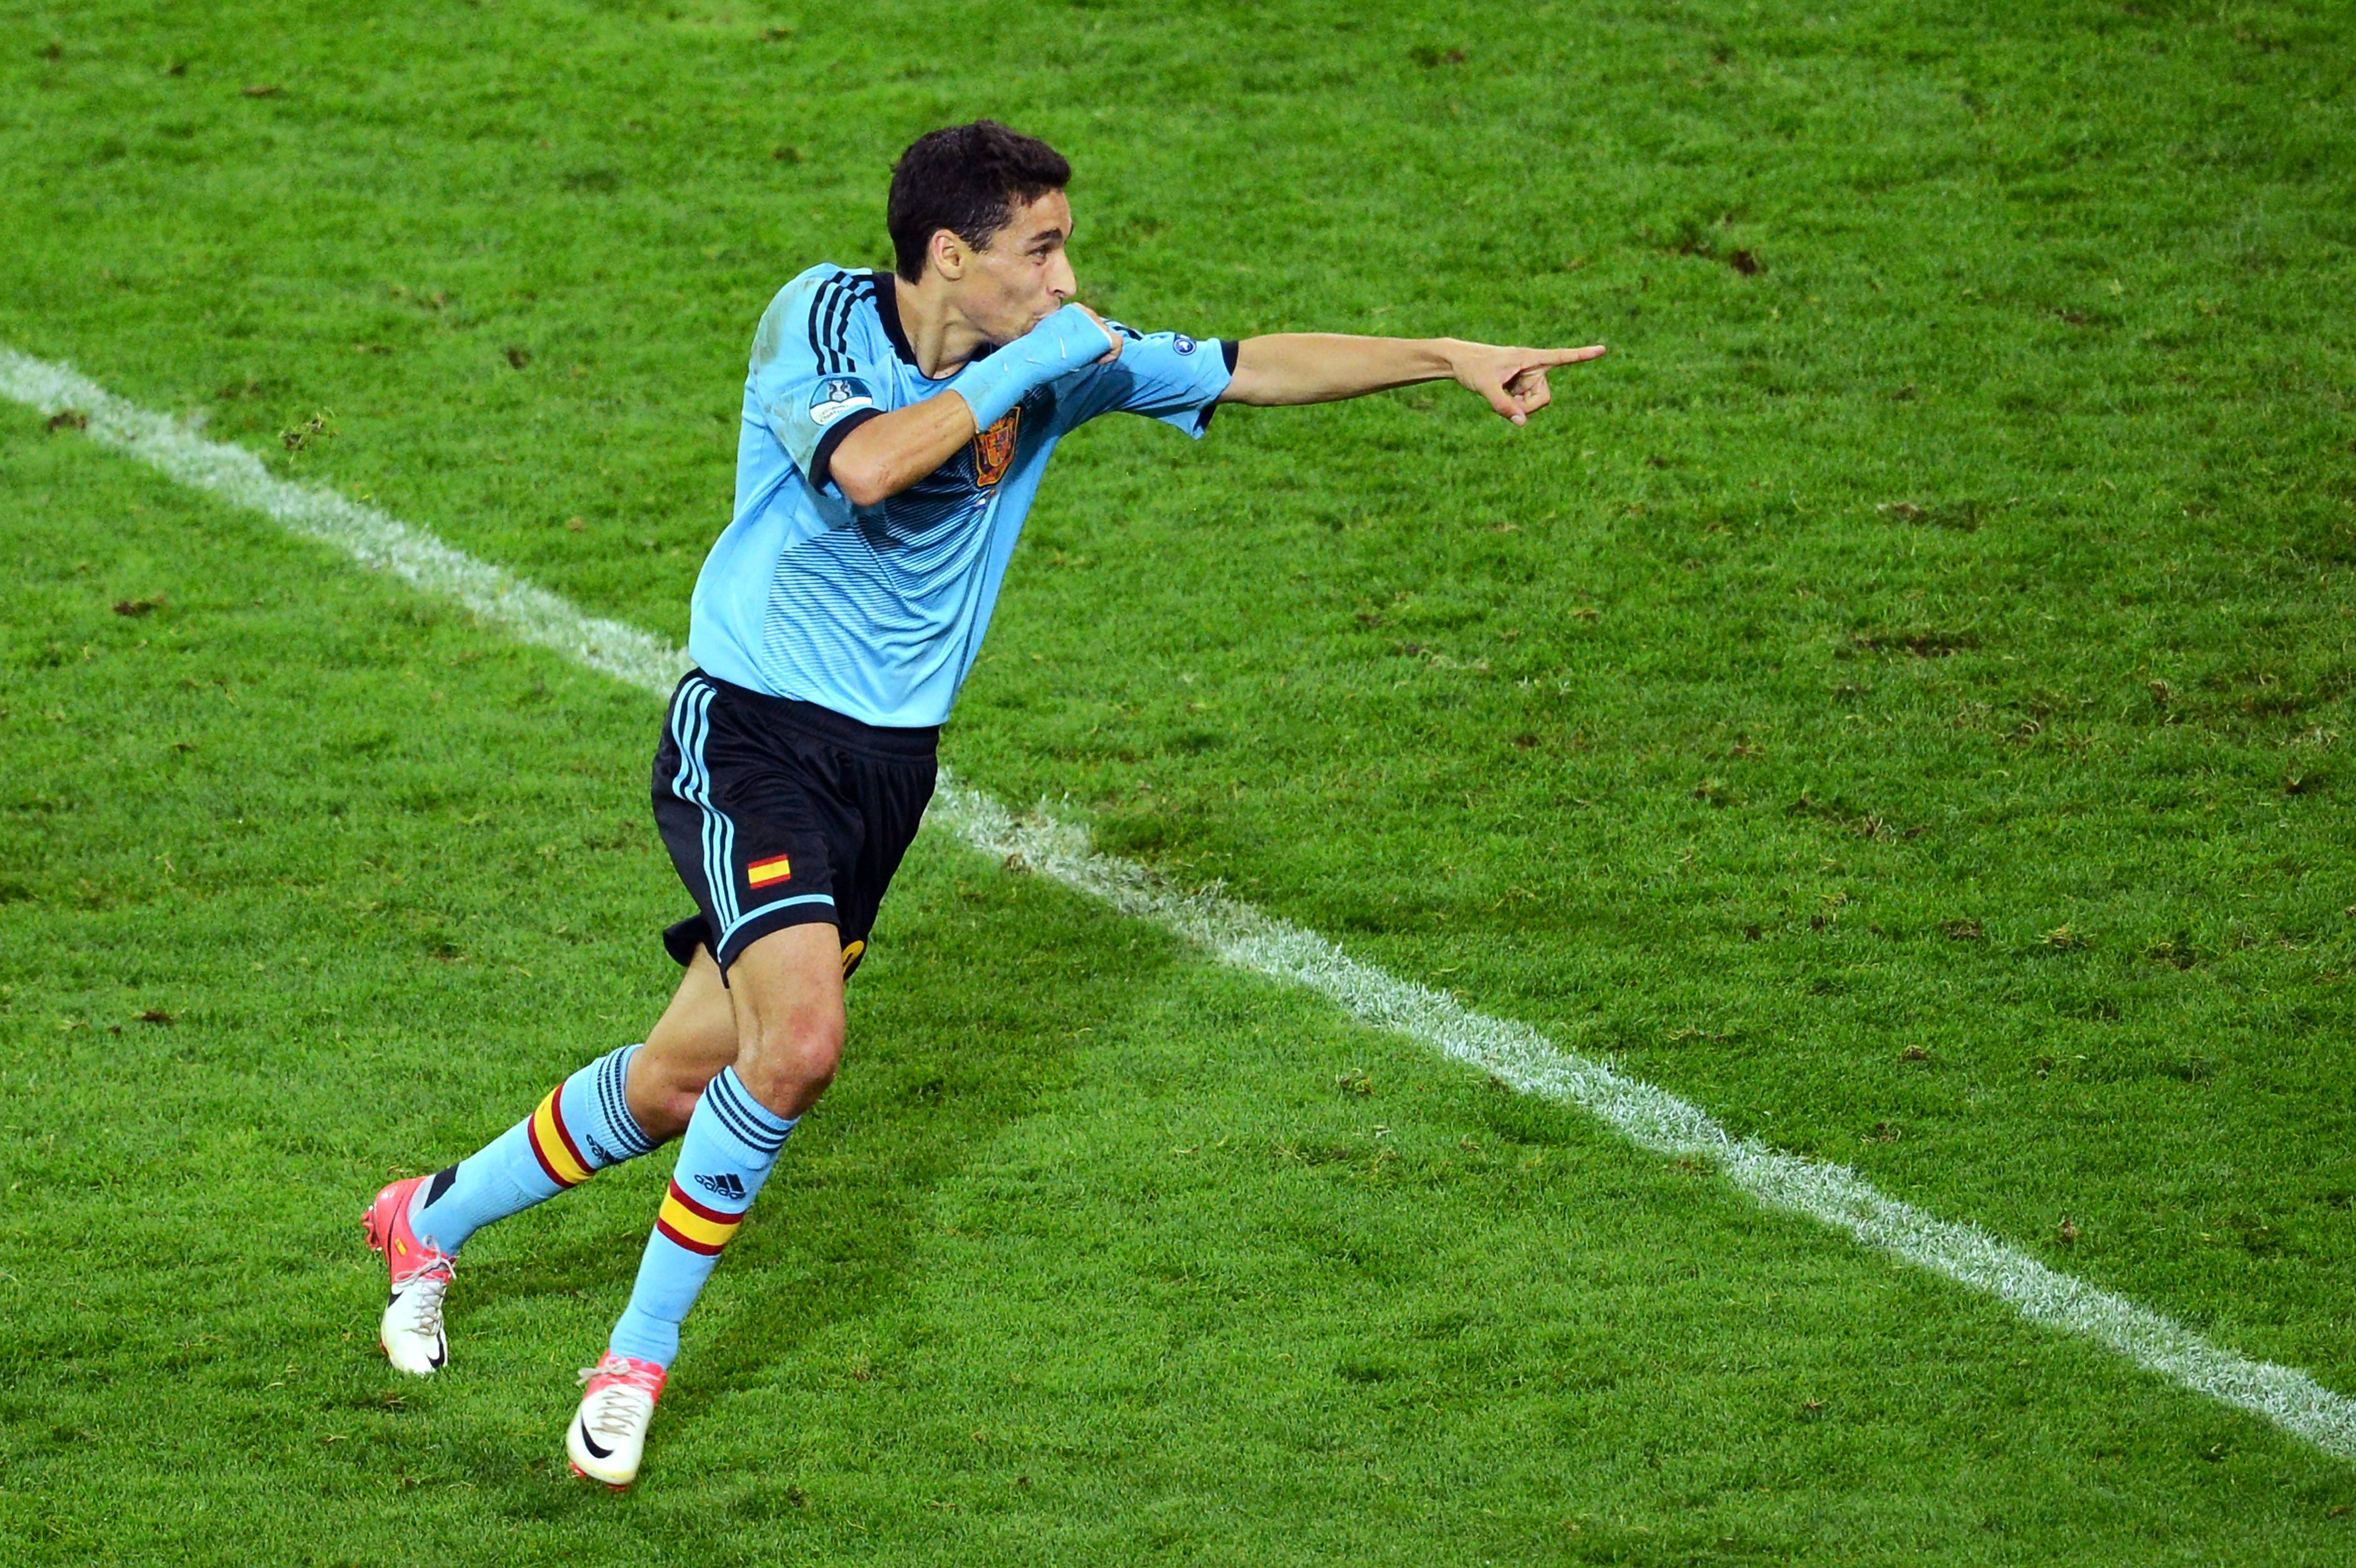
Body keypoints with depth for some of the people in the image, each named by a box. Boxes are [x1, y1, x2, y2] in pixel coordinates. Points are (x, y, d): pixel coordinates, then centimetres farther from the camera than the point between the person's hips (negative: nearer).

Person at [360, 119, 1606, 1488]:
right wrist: (1022, 370, -24)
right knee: (798, 1039, -24)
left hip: (891, 761, 6)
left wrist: (1452, 359, 0)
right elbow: (864, 465, -32)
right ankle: (643, 1350, -4)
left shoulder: (1063, 358, 0)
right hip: (753, 732, -6)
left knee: (682, 1083, 7)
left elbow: (1256, 368, 7)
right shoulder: (818, 319, -14)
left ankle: (434, 1219, 32)